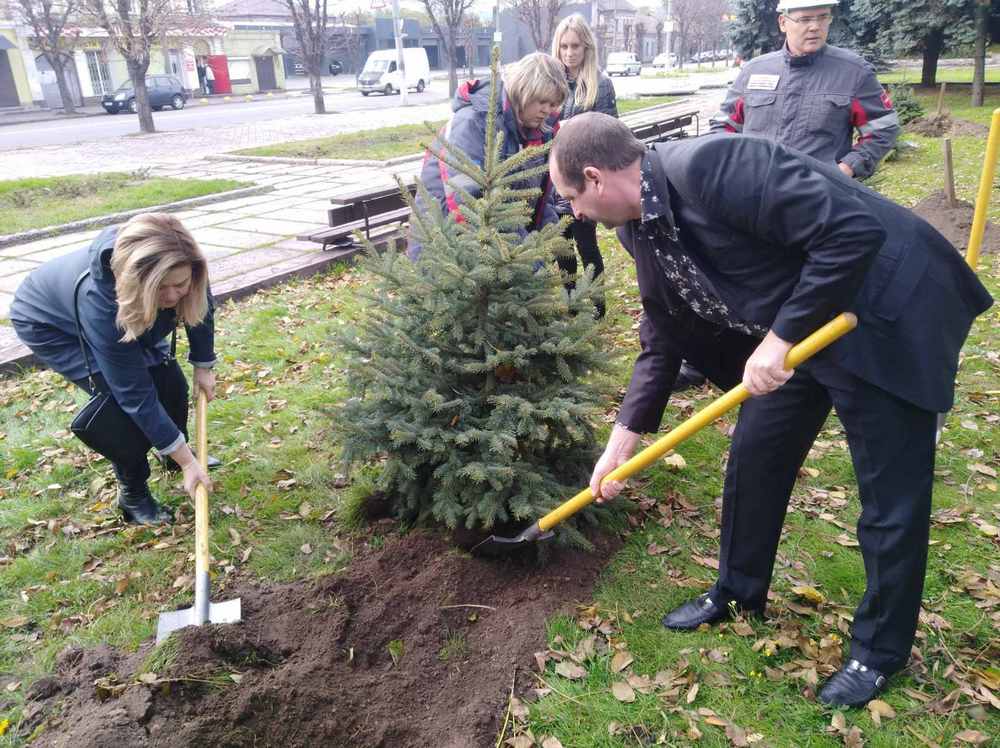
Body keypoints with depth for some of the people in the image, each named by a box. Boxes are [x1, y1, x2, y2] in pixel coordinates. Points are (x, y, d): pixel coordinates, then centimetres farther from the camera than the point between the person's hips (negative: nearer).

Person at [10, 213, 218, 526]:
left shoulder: (181, 270, -33)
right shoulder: (101, 302, -45)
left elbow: (200, 307, -7)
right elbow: (136, 395, -38)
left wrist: (203, 367, 0)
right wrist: (187, 462, -34)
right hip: (50, 326, -5)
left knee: (171, 382, -2)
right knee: (125, 399, -20)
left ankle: (176, 451, 28)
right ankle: (133, 495, 2)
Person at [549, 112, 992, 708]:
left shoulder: (708, 166, -29)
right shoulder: (640, 224, 0)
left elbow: (854, 231, -30)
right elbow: (662, 339, 7)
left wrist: (780, 339, -27)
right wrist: (624, 438, 4)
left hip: (885, 316, -8)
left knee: (892, 498, 5)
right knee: (753, 462, 15)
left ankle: (880, 650, 26)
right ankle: (739, 594, 37)